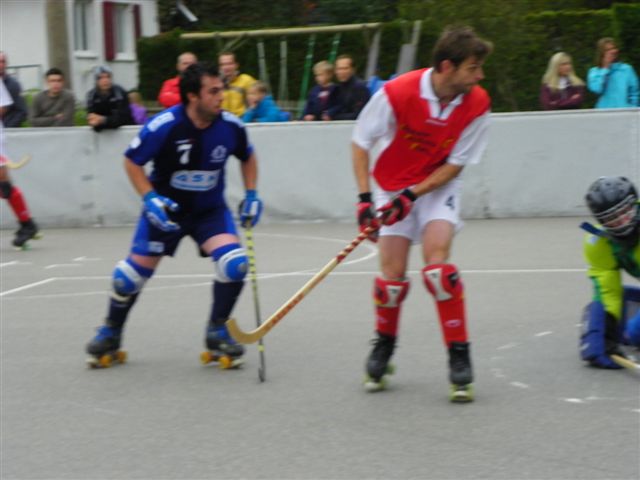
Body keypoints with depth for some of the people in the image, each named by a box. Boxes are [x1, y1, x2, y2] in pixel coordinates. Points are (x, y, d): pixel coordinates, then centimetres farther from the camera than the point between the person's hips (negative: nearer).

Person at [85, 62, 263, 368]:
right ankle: (111, 332, 26)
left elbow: (247, 157, 8)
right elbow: (132, 162, -11)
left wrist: (251, 194, -2)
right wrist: (150, 198, -22)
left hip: (210, 210, 2)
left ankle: (217, 331, 0)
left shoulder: (230, 126, -15)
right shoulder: (163, 126, -25)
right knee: (135, 270, -1)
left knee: (234, 262, -20)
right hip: (165, 208, -2)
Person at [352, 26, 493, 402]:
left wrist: (413, 195, -21)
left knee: (438, 263, -19)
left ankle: (459, 356, -11)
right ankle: (384, 347, 22)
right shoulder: (397, 93, -25)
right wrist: (365, 198, -18)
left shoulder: (477, 105, -19)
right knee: (392, 274, -5)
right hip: (393, 186, 0)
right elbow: (361, 142, -12)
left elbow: (455, 164, -11)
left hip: (438, 186, 0)